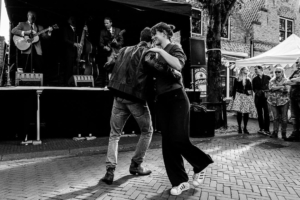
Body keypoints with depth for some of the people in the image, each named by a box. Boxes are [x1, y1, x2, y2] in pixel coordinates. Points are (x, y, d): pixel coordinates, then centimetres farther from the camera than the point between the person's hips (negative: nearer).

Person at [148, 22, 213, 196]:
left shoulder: (175, 48, -1)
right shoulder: (158, 54, 18)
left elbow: (178, 65, -24)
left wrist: (160, 51, -17)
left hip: (176, 98, -7)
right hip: (162, 100, 7)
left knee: (178, 139, -8)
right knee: (168, 142, 4)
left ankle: (201, 165, 22)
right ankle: (180, 181, 15)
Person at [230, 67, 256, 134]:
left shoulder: (248, 80, 11)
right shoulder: (237, 80, 3)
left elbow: (251, 89, 16)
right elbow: (234, 89, 3)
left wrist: (250, 92, -4)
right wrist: (234, 97, -3)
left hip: (247, 97, 2)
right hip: (239, 96, -2)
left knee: (246, 113, 2)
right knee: (239, 113, -3)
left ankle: (245, 128, 13)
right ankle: (239, 127, 10)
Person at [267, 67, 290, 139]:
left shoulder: (285, 80, 3)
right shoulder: (272, 81, 11)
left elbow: (286, 90, -10)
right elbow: (271, 87, -8)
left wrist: (275, 88, -14)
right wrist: (281, 87, -13)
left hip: (283, 101, -2)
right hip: (273, 101, 2)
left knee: (284, 118, -1)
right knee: (275, 118, 2)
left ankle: (284, 133, 10)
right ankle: (275, 133, 8)